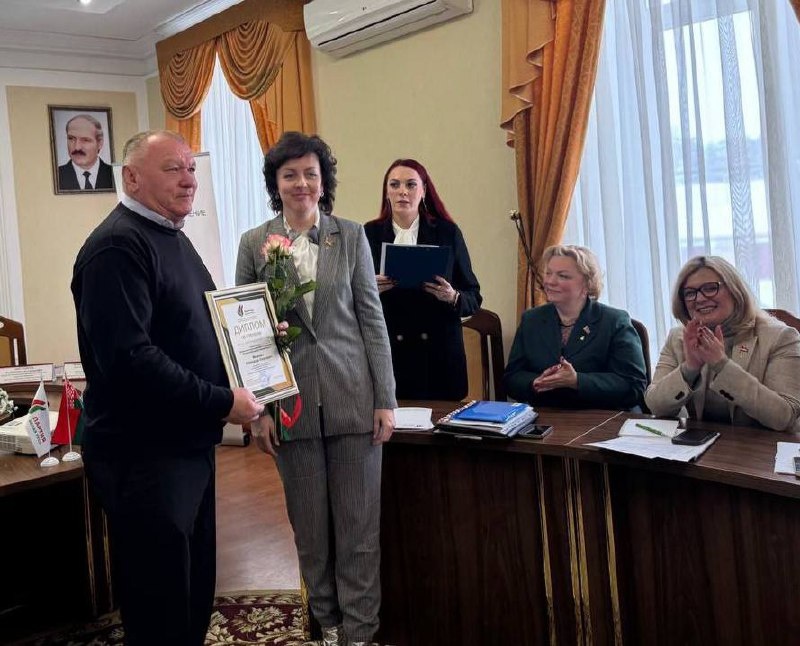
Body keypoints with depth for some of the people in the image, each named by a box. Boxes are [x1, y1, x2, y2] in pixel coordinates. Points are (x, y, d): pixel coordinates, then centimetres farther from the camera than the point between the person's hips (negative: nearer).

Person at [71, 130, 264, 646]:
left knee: (196, 593, 20)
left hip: (189, 443, 10)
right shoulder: (118, 245, -17)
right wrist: (222, 403, -23)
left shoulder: (172, 237, 14)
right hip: (144, 455, -9)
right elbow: (129, 357, -27)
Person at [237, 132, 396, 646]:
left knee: (358, 522, 5)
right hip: (293, 401, 1)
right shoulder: (254, 244, 3)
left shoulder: (352, 237, 3)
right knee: (310, 524, 11)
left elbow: (372, 318, 2)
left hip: (353, 396, 0)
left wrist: (386, 399, -2)